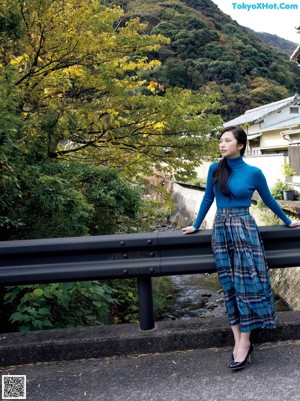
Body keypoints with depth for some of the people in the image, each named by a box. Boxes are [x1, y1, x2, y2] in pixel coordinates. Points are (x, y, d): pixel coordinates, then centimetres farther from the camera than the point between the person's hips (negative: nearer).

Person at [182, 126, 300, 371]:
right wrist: (196, 225, 18)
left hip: (244, 229, -3)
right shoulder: (215, 169, 3)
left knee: (247, 285, -2)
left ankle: (244, 342, 6)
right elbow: (208, 198, 14)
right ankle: (239, 341, 15)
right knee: (230, 286, 6)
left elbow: (269, 200, 9)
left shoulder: (254, 173, -5)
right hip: (221, 229, 4)